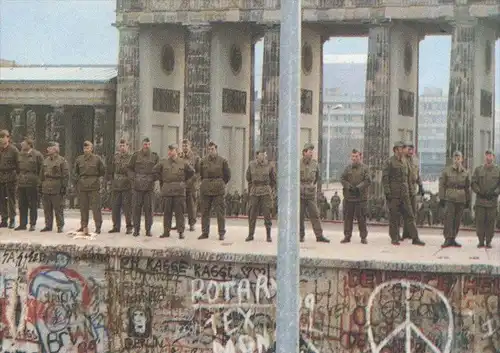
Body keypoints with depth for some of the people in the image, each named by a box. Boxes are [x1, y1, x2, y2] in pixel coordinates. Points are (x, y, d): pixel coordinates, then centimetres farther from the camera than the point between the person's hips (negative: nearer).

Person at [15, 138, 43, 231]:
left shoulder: (37, 155, -7)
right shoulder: (20, 154, 10)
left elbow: (41, 168, -3)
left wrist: (37, 178, -3)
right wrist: (20, 176, 13)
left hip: (32, 183, -6)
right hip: (21, 182, 6)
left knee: (33, 205, 1)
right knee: (22, 204, 8)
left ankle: (32, 224, 6)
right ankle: (23, 224, 14)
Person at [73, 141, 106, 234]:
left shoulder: (97, 159, 1)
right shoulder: (79, 159, 9)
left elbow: (102, 171, 9)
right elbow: (76, 172, 17)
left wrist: (94, 177, 7)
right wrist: (78, 181, 7)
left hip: (94, 186, -3)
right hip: (82, 186, 3)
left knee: (96, 207, -4)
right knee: (83, 207, 7)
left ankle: (98, 227, 0)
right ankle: (84, 226, 16)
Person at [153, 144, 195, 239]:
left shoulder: (183, 162, 3)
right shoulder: (163, 162, 5)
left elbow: (191, 172, 16)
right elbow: (155, 171, 19)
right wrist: (161, 181, 15)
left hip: (179, 190, -1)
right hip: (167, 190, 1)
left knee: (179, 212, -2)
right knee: (167, 212, 4)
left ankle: (181, 232, 1)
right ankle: (166, 231, 10)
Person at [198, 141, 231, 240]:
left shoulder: (222, 161, 1)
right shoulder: (203, 161, 8)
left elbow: (227, 175, 7)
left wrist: (221, 184, 7)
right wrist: (205, 183, 13)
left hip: (218, 190, -3)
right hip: (205, 189, 3)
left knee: (220, 212, -3)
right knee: (205, 212, 5)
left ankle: (221, 233, 2)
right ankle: (205, 232, 13)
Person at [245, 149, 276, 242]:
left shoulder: (269, 166, 0)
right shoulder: (251, 165, 3)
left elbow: (274, 180, 12)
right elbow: (248, 178, 16)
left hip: (266, 192, -1)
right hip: (254, 192, 1)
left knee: (267, 213, -4)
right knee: (252, 214, 2)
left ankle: (268, 235, 3)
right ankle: (250, 235, 11)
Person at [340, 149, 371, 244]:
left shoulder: (365, 168, 3)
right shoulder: (348, 168, 11)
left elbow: (368, 181, -4)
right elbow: (342, 179, 6)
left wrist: (359, 187, -15)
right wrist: (349, 187, -10)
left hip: (361, 197, -3)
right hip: (349, 197, 3)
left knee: (361, 217, -2)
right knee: (348, 217, 5)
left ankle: (363, 237, 6)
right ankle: (347, 236, 12)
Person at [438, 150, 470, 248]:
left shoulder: (465, 172, 10)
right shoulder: (446, 170, 0)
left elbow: (468, 187, 15)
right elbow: (442, 185, 0)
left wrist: (468, 201, 11)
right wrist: (441, 198, -6)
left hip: (461, 200, 3)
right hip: (449, 198, -3)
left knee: (457, 220, 6)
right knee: (448, 219, -11)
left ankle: (453, 239, 15)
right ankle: (448, 239, -8)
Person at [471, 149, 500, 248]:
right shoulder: (478, 169, 7)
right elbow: (473, 183, 3)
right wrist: (479, 192, -12)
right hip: (480, 200, 1)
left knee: (490, 221, 0)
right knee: (480, 221, -1)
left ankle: (488, 241, 8)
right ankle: (481, 241, 7)